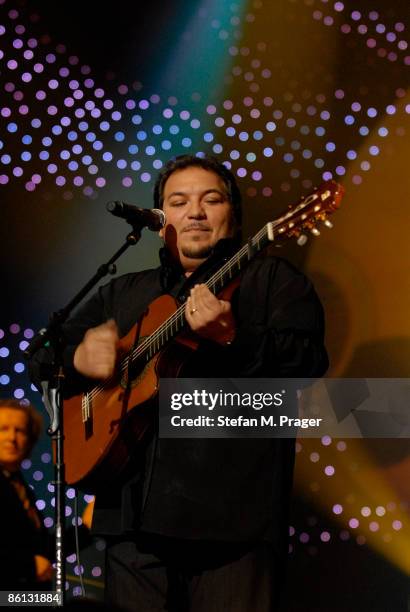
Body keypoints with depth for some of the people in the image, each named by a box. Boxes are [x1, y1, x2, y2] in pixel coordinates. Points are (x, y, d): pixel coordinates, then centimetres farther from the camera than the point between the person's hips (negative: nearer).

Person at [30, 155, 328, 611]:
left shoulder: (271, 279, 7)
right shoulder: (121, 292, 22)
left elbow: (308, 363, -9)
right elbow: (43, 362, 21)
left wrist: (232, 339, -26)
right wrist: (78, 359, -3)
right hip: (132, 515, 5)